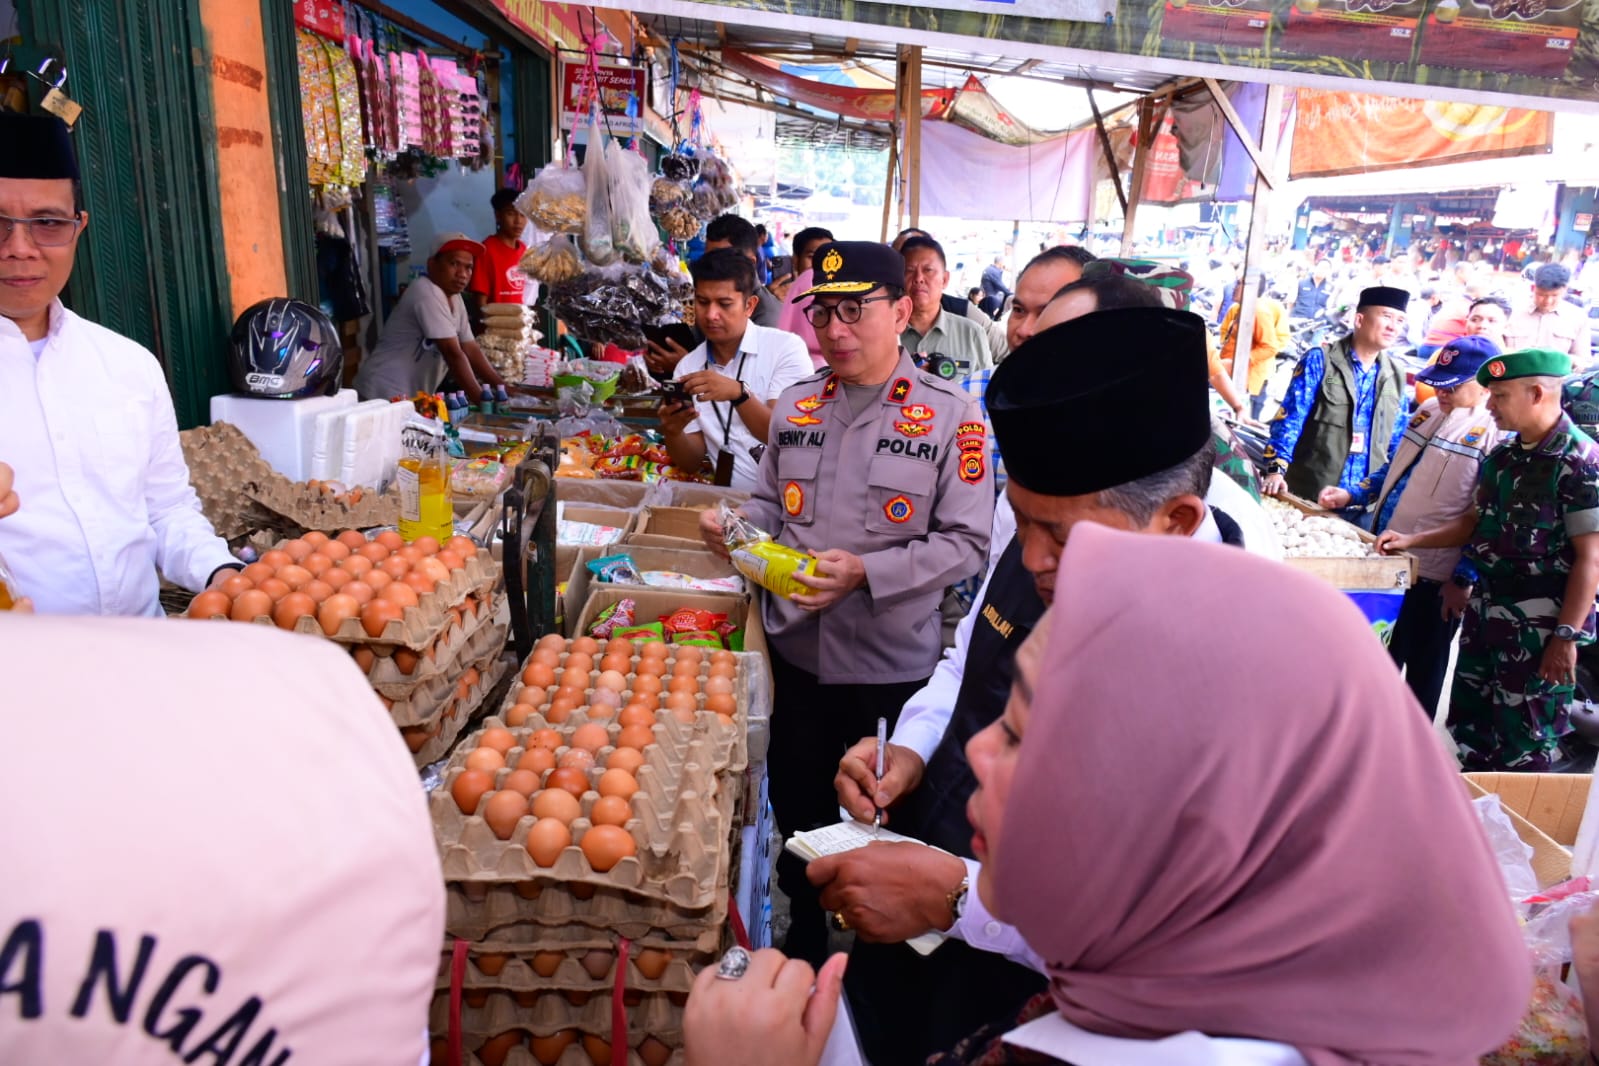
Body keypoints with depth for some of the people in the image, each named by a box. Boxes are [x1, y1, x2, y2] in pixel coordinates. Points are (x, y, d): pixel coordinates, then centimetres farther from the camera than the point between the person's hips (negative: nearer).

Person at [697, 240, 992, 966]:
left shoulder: (950, 415, -9)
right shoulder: (795, 406, 7)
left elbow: (966, 542, -12)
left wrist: (867, 572, -23)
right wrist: (737, 527, -5)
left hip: (891, 662, -4)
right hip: (795, 649, 4)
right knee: (797, 807, 19)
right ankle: (803, 941, 43)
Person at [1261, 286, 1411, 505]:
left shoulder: (1396, 377, 10)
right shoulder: (1320, 361, -4)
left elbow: (1399, 442, 16)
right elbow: (1290, 419, -11)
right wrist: (1276, 469, -22)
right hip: (1306, 493, -4)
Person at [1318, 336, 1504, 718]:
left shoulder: (1500, 434, -15)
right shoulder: (1429, 411, 10)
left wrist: (1463, 579, -16)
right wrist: (1352, 495, 8)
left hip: (1433, 576, -7)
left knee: (1423, 667, 9)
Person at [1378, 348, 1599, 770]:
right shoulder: (1502, 458, 7)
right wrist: (1410, 540, 7)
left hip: (1540, 627, -8)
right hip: (1486, 612, 8)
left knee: (1524, 742, 4)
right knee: (1470, 724, 18)